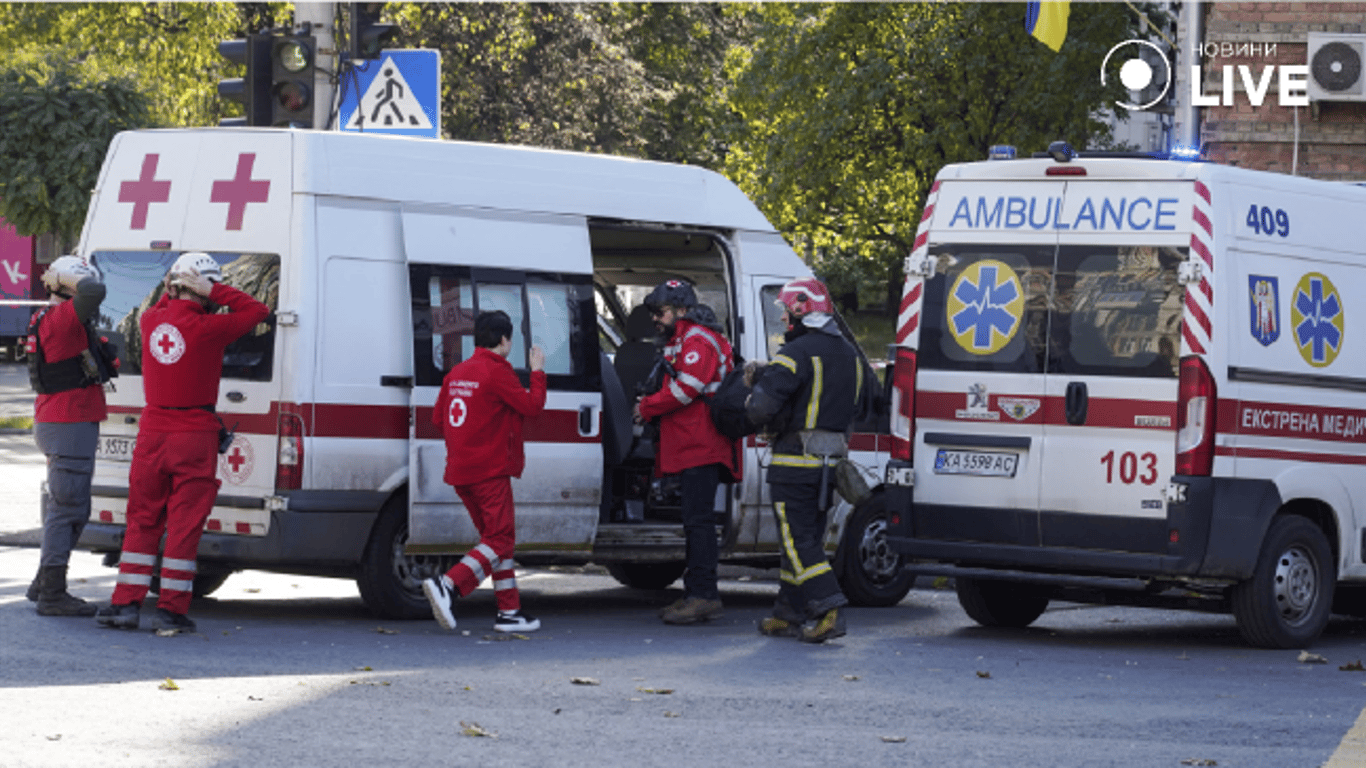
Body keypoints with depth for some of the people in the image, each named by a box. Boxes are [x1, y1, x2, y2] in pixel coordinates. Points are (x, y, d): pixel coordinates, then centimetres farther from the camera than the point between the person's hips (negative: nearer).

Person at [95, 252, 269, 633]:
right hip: (194, 435, -5)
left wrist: (169, 293, 14)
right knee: (184, 526, 2)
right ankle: (172, 609, 3)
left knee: (143, 521, 12)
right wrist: (213, 291, -6)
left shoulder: (150, 320, 3)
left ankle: (126, 602, 9)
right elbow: (257, 310, -3)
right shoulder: (208, 327, -13)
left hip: (153, 432, 5)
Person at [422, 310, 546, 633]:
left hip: (460, 470, 9)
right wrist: (537, 372, 5)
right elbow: (531, 405, -9)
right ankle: (448, 585, -22)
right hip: (489, 470, -9)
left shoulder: (457, 373, 13)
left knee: (496, 538, 14)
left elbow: (438, 415, 16)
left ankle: (509, 611, 14)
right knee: (500, 540, -5)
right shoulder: (497, 371, -11)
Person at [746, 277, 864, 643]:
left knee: (798, 540, -5)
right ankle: (790, 615, 19)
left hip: (795, 461, -8)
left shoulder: (797, 353, -17)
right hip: (831, 461, 8)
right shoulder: (850, 354, 11)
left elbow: (761, 406, -22)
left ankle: (829, 610, -15)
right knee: (807, 537, 14)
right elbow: (854, 408, 20)